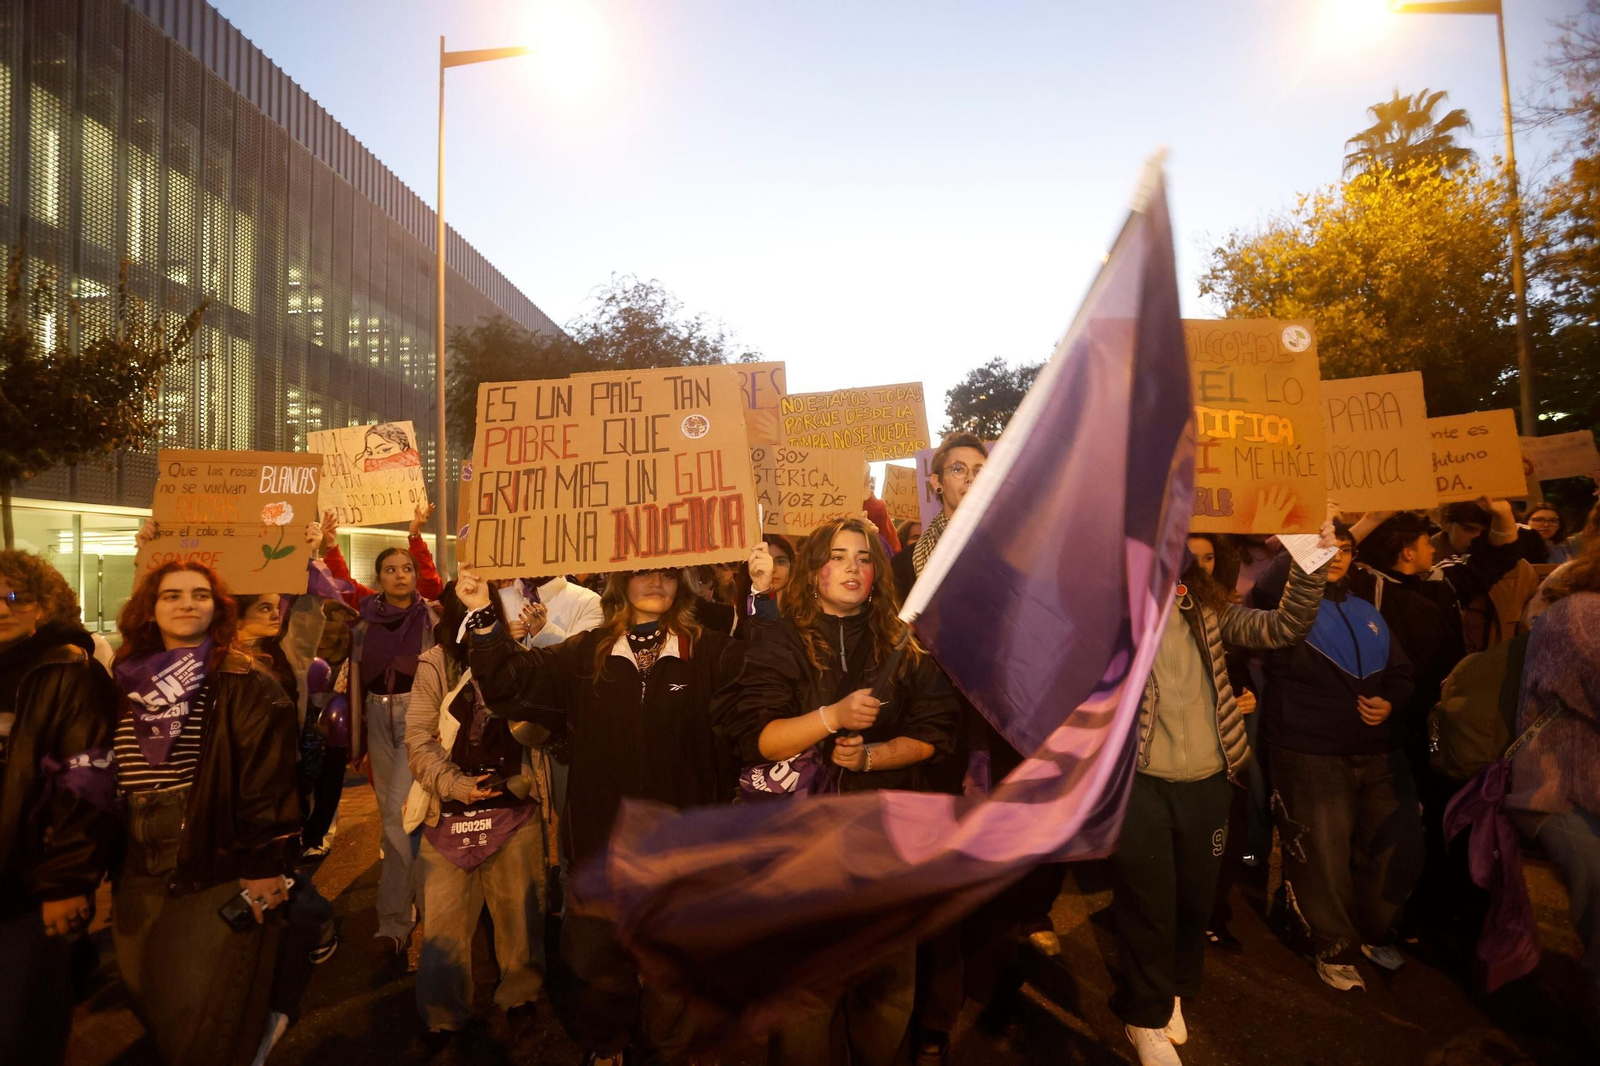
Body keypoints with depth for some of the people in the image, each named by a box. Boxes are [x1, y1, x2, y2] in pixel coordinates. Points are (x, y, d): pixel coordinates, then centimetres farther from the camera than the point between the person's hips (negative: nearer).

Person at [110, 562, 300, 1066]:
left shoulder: (246, 686, -12)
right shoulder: (129, 682, 6)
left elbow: (269, 782, -14)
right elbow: (108, 780, 16)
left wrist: (263, 865, -15)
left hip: (220, 874, -6)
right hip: (141, 877, 6)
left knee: (203, 1018, 3)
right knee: (147, 999, 19)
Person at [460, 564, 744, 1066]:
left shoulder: (710, 653, -6)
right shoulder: (583, 655, 2)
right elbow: (512, 682, -2)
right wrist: (484, 616, -14)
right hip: (602, 842, 2)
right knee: (599, 966, 19)